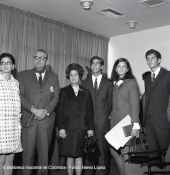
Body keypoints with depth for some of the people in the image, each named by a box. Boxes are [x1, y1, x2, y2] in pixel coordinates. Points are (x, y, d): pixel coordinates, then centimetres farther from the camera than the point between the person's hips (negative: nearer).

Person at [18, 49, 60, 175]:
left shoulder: (53, 77, 14)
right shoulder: (23, 75, 10)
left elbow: (56, 97, 6)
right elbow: (21, 96, 0)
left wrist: (46, 111, -9)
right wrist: (33, 110, -12)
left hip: (47, 120, 1)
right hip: (29, 119, -1)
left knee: (44, 152, 5)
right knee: (28, 152, -1)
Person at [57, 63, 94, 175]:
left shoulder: (86, 92, 11)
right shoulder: (64, 91, 8)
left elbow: (90, 111, 8)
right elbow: (60, 111, 3)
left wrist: (90, 128, 0)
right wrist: (61, 127, -6)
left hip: (82, 129, 1)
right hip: (68, 129, 0)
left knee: (79, 156, 4)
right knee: (69, 156, 4)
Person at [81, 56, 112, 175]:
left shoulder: (108, 83, 10)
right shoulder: (84, 83, 13)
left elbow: (110, 102, 11)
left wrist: (106, 115, 1)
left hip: (103, 121, -1)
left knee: (103, 150, -1)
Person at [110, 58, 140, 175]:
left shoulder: (131, 83, -1)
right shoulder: (114, 84, 14)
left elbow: (135, 104, -7)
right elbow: (112, 105, 12)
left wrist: (135, 124, -14)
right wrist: (111, 118, 2)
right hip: (114, 122, 5)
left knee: (125, 153, -4)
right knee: (114, 151, 4)